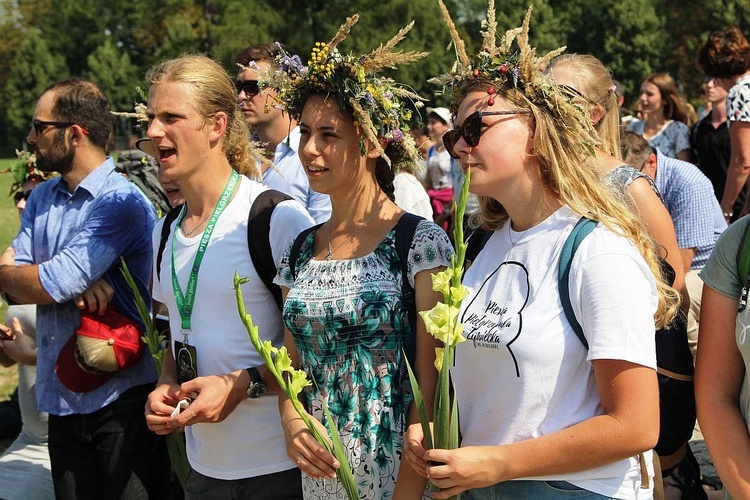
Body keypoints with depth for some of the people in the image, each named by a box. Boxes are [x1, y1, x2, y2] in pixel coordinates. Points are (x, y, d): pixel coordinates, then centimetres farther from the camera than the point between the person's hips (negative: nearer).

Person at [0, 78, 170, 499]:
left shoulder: (120, 202, -15)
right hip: (61, 397, 7)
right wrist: (73, 284, -17)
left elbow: (51, 286, -21)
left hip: (122, 397, -7)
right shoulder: (41, 199, 10)